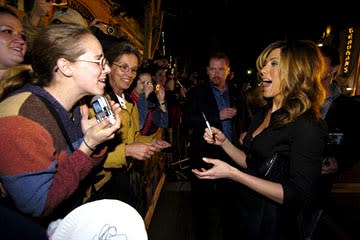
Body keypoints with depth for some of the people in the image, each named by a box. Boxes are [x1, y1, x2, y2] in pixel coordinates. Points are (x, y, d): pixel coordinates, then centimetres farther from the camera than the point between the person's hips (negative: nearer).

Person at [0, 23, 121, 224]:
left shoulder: (77, 107, -2)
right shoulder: (21, 119, -24)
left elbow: (82, 172, 3)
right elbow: (37, 206, -23)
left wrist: (96, 141, -15)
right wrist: (88, 144, -25)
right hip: (35, 228, -6)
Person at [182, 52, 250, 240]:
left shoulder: (237, 95, 9)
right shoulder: (196, 93, -2)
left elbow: (245, 122, 18)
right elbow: (187, 121, -14)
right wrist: (218, 116, -18)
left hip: (232, 154, 3)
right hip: (204, 154, -2)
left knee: (229, 197, 16)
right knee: (202, 201, 12)